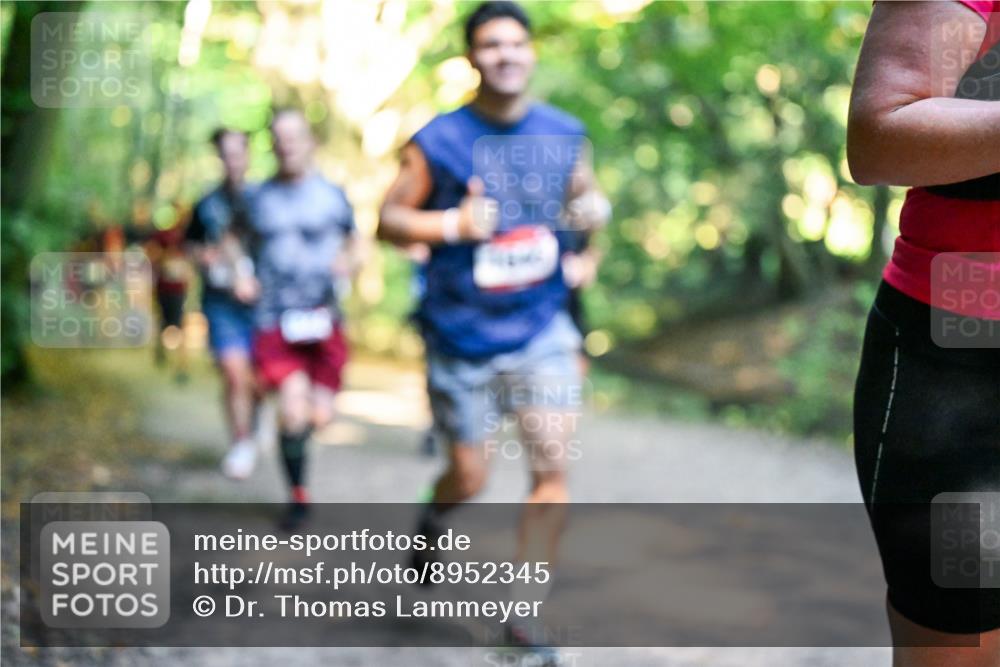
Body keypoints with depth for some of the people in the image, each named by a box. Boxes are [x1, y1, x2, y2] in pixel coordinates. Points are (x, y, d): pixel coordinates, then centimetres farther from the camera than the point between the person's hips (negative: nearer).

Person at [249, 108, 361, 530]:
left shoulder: (332, 195, 5)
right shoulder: (259, 198, 8)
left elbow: (354, 246, 16)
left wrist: (347, 264, -7)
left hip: (323, 320, 1)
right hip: (275, 321, 0)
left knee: (319, 417, -5)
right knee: (293, 409, -16)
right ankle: (298, 495, 4)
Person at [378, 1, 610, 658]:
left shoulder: (566, 135, 2)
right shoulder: (439, 141, -7)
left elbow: (588, 194, 18)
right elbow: (389, 218, -2)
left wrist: (595, 209, -6)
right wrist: (452, 224, -20)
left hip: (542, 326, 2)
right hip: (462, 333, -2)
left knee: (553, 463, -10)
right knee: (470, 476, 6)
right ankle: (434, 517, 45)